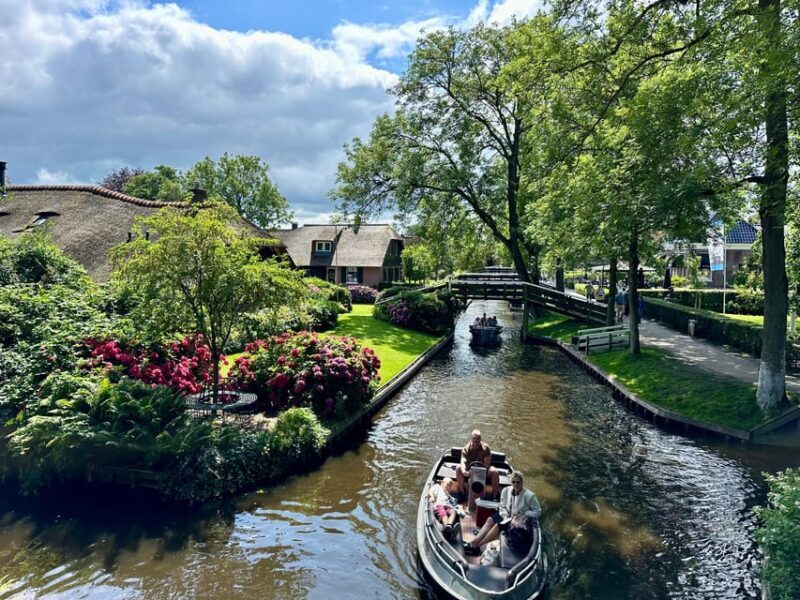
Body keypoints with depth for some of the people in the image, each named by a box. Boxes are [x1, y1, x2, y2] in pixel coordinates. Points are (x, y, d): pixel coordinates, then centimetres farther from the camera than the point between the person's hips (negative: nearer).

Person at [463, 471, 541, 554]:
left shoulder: (529, 495, -14)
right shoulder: (506, 490, -2)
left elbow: (538, 512, -8)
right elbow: (502, 507, 7)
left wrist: (523, 514, -16)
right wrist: (505, 516, -12)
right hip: (507, 516, 5)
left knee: (499, 525, -28)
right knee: (490, 520, -23)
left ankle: (477, 546, -28)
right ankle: (473, 542, -30)